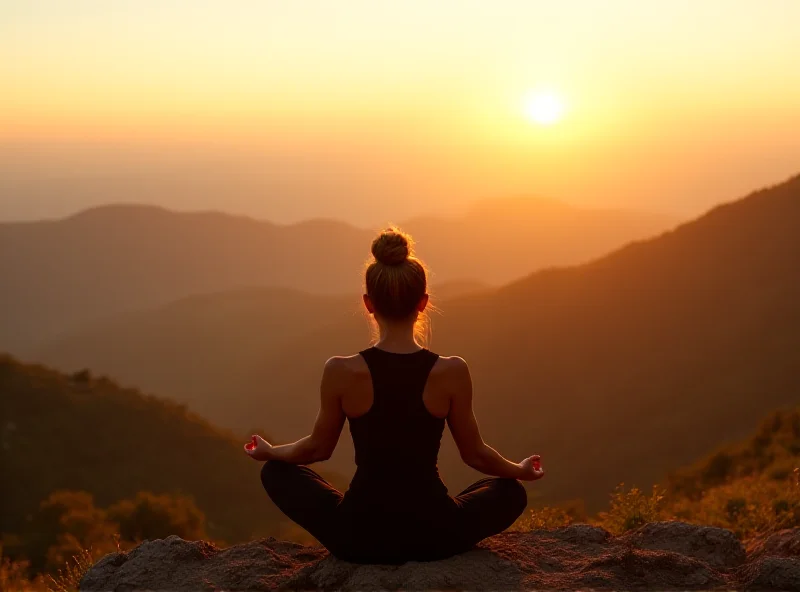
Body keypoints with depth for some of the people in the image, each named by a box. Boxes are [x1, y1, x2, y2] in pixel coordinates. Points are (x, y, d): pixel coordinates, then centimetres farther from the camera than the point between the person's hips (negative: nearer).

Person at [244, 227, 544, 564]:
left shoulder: (341, 372, -14)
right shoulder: (452, 372, -13)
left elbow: (318, 448, 2)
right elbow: (474, 454, 0)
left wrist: (269, 452, 24)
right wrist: (521, 470, 22)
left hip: (359, 537, 0)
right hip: (433, 536, 1)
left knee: (276, 472, 24)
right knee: (512, 492, 29)